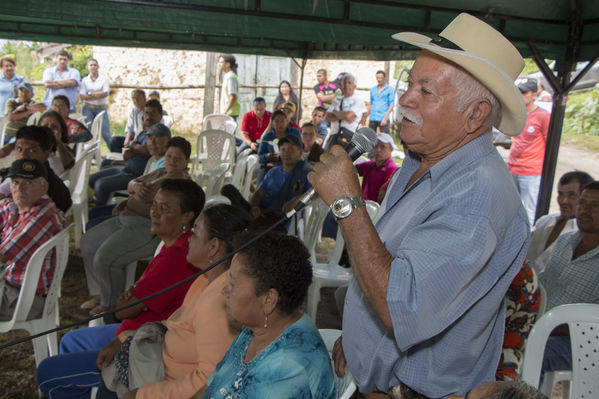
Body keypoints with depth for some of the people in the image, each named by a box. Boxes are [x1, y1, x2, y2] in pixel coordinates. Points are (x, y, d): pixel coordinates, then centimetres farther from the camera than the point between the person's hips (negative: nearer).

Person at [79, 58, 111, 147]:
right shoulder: (85, 80, 8)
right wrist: (98, 95, -8)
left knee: (105, 133, -7)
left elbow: (105, 93, -7)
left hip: (101, 109, -1)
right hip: (88, 109, 2)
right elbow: (82, 96, -3)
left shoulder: (104, 79, 6)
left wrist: (90, 94, -5)